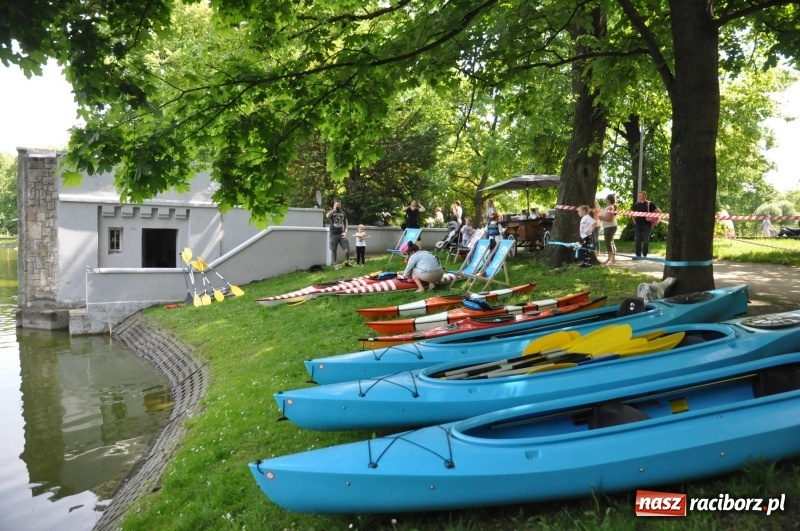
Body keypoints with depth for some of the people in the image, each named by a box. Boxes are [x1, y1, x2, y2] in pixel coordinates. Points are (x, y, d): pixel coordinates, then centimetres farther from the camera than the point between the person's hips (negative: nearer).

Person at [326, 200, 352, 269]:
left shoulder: (343, 213, 9)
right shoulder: (331, 212, 0)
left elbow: (346, 223, 14)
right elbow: (327, 216, -25)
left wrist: (345, 232, 0)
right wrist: (334, 209, -18)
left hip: (341, 234, 2)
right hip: (333, 234, -2)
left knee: (347, 248, -7)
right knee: (333, 250, 1)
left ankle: (346, 262, 7)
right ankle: (335, 264, 13)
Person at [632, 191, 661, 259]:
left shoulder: (650, 204, -3)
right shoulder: (636, 204, 10)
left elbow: (659, 211, -3)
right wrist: (634, 221, 6)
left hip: (647, 224, -4)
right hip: (638, 224, 4)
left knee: (646, 240, 2)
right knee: (637, 240, -1)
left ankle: (645, 255, 10)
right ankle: (638, 255, 4)